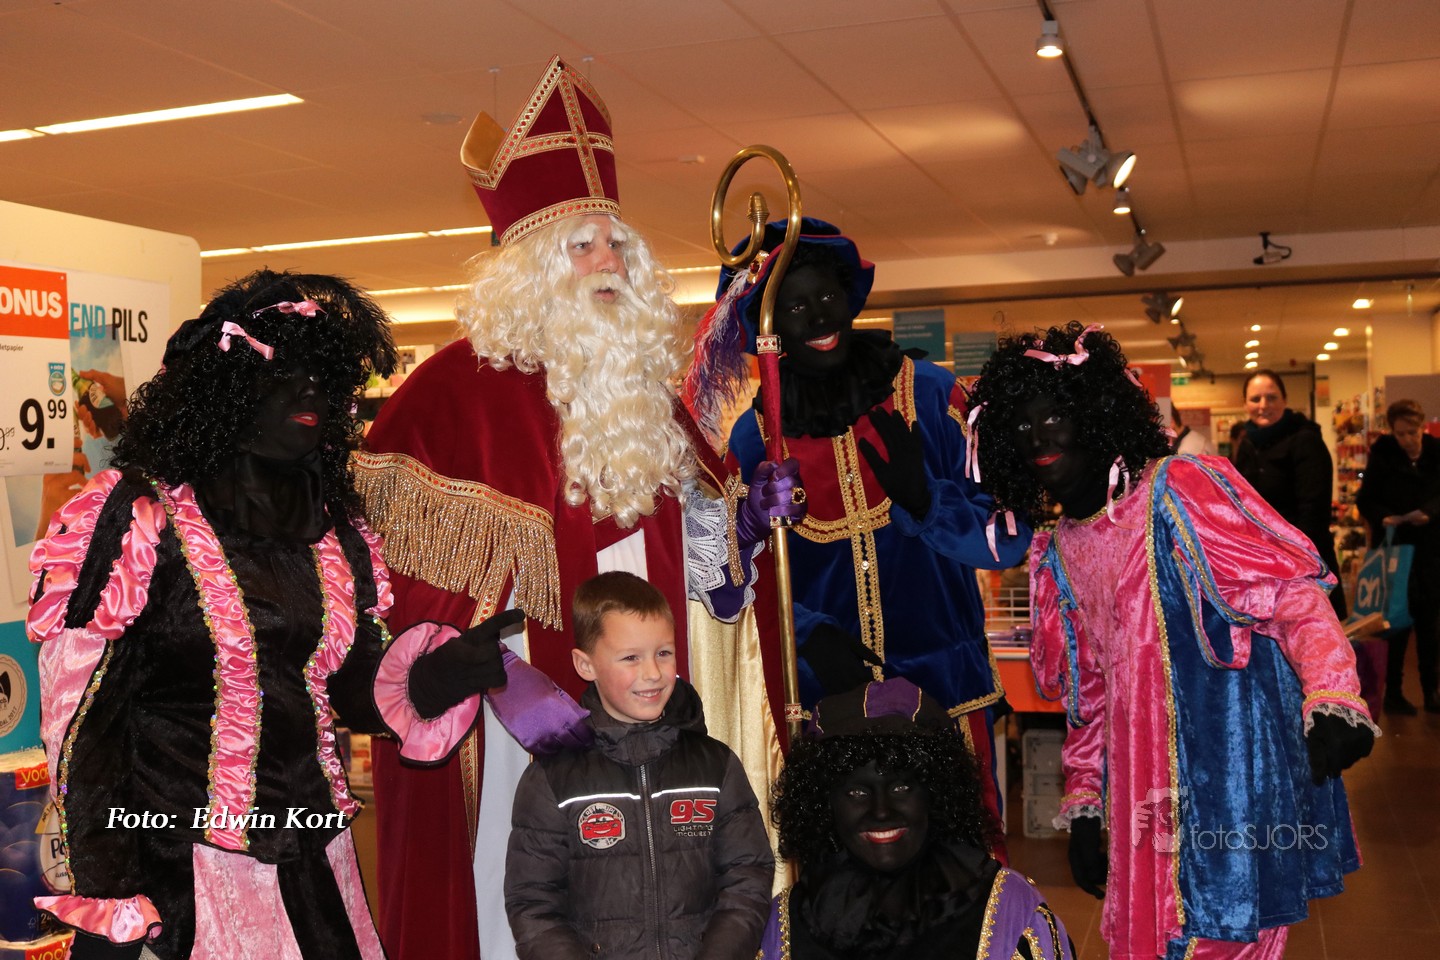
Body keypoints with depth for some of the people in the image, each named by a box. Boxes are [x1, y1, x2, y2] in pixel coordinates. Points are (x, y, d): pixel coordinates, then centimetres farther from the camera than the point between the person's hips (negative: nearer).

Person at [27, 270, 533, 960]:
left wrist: (458, 664, -13)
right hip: (178, 870, -5)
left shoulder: (336, 530, 7)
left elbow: (359, 690, 7)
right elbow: (81, 713, -11)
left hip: (314, 854, 5)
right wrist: (104, 901, -13)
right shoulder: (141, 515, -10)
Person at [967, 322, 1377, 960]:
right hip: (1144, 796, 6)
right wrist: (1082, 804, 16)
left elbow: (1295, 594, -15)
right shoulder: (1059, 555, 10)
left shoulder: (1181, 490, -9)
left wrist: (1333, 697, -30)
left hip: (1236, 769, -6)